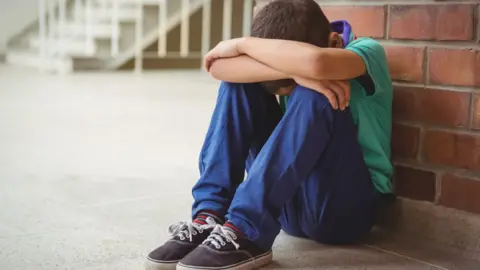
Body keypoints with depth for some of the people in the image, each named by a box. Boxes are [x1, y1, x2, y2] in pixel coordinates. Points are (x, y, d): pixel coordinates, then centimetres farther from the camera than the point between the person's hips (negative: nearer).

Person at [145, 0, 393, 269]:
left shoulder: (367, 50, -13)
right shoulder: (280, 56, 1)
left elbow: (316, 62, -38)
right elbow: (219, 67, -19)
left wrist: (242, 43, -23)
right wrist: (293, 71, -32)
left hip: (347, 205, -5)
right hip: (288, 199, 5)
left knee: (314, 94, -30)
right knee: (241, 78, -11)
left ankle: (245, 232, -30)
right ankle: (209, 217, -21)